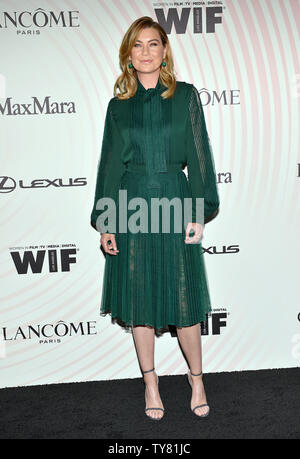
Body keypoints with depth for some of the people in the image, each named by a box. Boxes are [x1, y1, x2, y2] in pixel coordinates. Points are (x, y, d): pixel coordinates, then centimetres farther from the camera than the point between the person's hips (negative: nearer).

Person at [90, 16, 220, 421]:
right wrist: (104, 222, 4)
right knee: (138, 297, 7)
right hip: (131, 206, 2)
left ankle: (196, 377, 25)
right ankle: (150, 381, 25)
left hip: (175, 202, -1)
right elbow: (109, 164, 9)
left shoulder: (186, 96, 4)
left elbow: (199, 156, 2)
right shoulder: (118, 105, 8)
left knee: (183, 297, 2)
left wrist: (201, 213, -5)